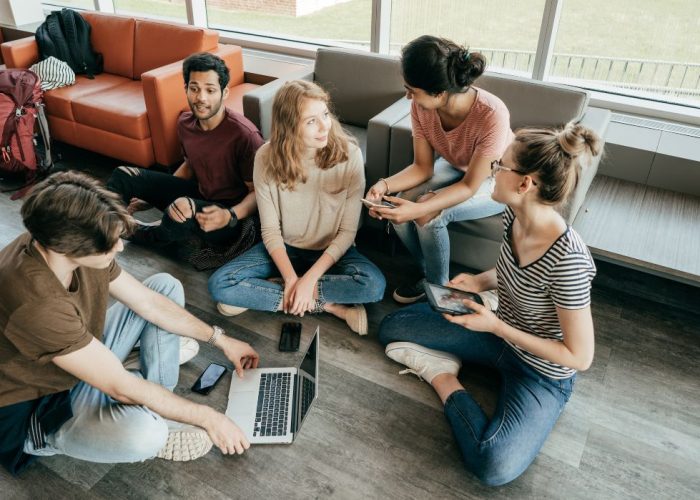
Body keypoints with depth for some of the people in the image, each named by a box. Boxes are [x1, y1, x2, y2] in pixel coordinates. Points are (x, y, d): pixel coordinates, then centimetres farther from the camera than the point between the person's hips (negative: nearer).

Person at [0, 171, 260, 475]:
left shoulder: (64, 247, -14)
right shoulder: (36, 304, -39)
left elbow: (149, 301, -3)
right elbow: (121, 387, -31)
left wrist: (221, 340, 1)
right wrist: (208, 418, -22)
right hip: (38, 410, -8)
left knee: (165, 285, 4)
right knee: (143, 433, -39)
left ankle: (156, 409, -1)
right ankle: (154, 429, 0)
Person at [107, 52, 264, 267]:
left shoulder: (244, 134, -26)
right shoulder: (185, 123, -3)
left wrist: (230, 216, -37)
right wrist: (151, 195, 12)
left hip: (229, 217, -7)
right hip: (198, 193, 7)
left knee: (183, 207, -37)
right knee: (123, 175, 1)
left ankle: (145, 235, -1)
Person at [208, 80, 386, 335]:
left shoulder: (348, 154, -19)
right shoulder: (267, 158, -16)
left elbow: (347, 231, -15)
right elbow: (270, 230, -10)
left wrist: (309, 279, -23)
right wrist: (291, 279, -23)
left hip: (332, 251, -1)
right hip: (283, 248, 2)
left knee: (374, 284, -31)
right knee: (220, 285, -20)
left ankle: (267, 293, -16)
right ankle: (328, 305, -16)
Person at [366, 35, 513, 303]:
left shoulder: (491, 114, -38)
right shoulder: (421, 107, -23)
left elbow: (470, 186, -29)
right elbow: (423, 167, -12)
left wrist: (419, 209, -42)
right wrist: (385, 184, -31)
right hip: (456, 167, 5)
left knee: (429, 216, -27)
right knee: (399, 206, -19)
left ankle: (438, 287, 0)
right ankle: (429, 272, 7)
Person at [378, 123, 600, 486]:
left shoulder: (567, 260, -35)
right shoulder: (514, 215, -12)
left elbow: (580, 356, -25)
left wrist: (496, 327, -27)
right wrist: (481, 282, -11)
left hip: (543, 373, -5)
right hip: (501, 333, 6)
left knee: (494, 466, -30)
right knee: (393, 327, 2)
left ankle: (443, 380, -8)